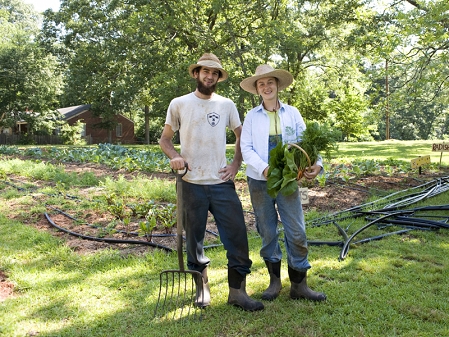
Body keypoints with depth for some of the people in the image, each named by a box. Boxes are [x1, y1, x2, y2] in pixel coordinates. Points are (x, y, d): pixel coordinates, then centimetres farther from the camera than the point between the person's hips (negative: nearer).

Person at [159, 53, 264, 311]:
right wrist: (174, 156, -12)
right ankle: (202, 287, 26)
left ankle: (237, 291, 11)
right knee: (195, 237, 8)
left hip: (222, 183, 1)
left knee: (237, 234, -2)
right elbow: (165, 139, 9)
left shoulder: (226, 105, 8)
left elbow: (241, 136, 18)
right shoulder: (179, 104, 4)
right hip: (192, 184, -1)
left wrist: (236, 164, 4)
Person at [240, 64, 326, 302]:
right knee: (267, 233, 9)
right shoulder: (252, 116, 4)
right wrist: (264, 169, -21)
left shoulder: (292, 113, 6)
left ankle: (299, 285, 13)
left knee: (297, 232, -1)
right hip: (259, 181, 0)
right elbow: (246, 148, -4)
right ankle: (274, 281, 24)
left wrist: (316, 163, -19)